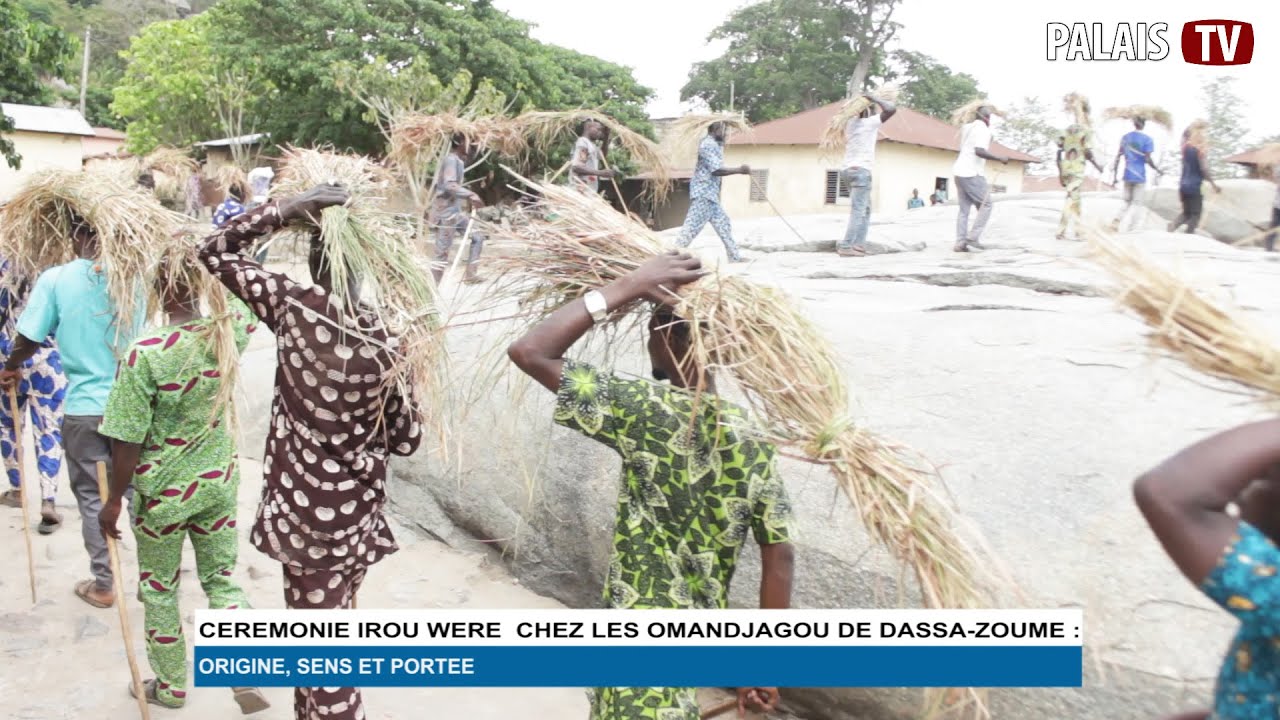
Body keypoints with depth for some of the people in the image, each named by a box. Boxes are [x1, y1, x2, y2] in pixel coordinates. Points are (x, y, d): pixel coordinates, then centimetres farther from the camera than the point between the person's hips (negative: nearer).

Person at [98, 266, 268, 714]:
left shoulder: (145, 354, -23)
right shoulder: (228, 332, -12)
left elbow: (128, 441, -17)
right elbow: (246, 308, 14)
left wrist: (114, 500, -5)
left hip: (163, 490, -3)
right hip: (218, 481, 4)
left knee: (159, 589, 16)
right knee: (222, 579, 16)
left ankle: (171, 686, 32)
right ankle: (247, 678, 11)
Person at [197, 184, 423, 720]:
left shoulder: (291, 305, -14)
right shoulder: (385, 340, -9)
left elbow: (215, 252, -1)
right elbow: (406, 437, -3)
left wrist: (287, 208, -7)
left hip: (303, 510, -3)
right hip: (356, 512, 3)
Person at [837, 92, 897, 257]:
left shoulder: (851, 122, 13)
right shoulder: (870, 122, -7)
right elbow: (891, 109, -15)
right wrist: (874, 99, -4)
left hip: (849, 170, 8)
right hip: (861, 171, -8)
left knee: (865, 210, 13)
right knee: (858, 211, -11)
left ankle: (858, 244, 4)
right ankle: (846, 246, -18)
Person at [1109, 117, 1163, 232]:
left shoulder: (1125, 137, 6)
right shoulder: (1146, 139, -8)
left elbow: (1118, 157, 5)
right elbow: (1147, 159, -12)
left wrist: (1115, 175, 9)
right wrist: (1158, 170, 3)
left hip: (1127, 175, 4)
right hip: (1139, 176, -4)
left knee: (1127, 202, 16)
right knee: (1137, 203, 4)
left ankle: (1117, 219, -8)